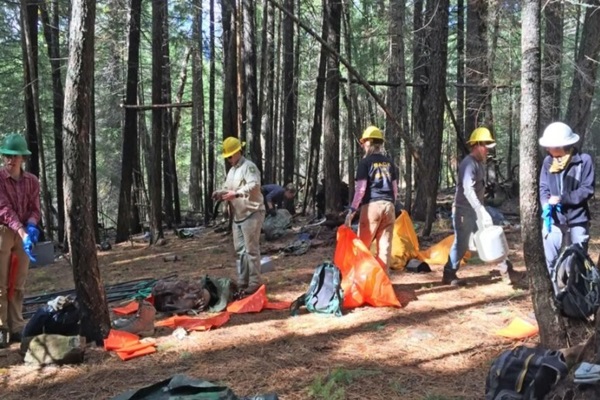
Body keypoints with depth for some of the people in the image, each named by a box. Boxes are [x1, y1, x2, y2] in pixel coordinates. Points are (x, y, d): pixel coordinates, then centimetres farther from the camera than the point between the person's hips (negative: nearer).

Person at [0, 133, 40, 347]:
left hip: (24, 234, 4)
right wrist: (23, 233, -28)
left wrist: (31, 227, -17)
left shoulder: (32, 181, 5)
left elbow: (35, 209, 5)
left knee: (18, 285, 9)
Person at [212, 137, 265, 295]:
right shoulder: (231, 171, 19)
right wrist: (220, 193, 0)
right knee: (240, 249, 12)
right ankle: (242, 282, 20)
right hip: (238, 215, 10)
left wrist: (236, 194, -32)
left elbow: (254, 185, -25)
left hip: (251, 213, -9)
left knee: (251, 249, -7)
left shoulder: (249, 166, -10)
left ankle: (254, 283, -1)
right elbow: (227, 188, 23)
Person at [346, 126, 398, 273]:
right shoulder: (389, 162, 12)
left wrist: (352, 210, -10)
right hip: (388, 205, 5)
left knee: (363, 245, 5)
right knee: (385, 245, 6)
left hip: (371, 205, -5)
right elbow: (395, 188, 14)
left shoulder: (365, 162, -4)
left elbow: (361, 189, -11)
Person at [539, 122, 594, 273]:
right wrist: (546, 204, -16)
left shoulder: (584, 160, -13)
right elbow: (543, 187, 3)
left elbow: (587, 189, -12)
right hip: (554, 219, 3)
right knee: (551, 259, 11)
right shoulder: (548, 161, -1)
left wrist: (562, 199, -21)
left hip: (577, 220, -3)